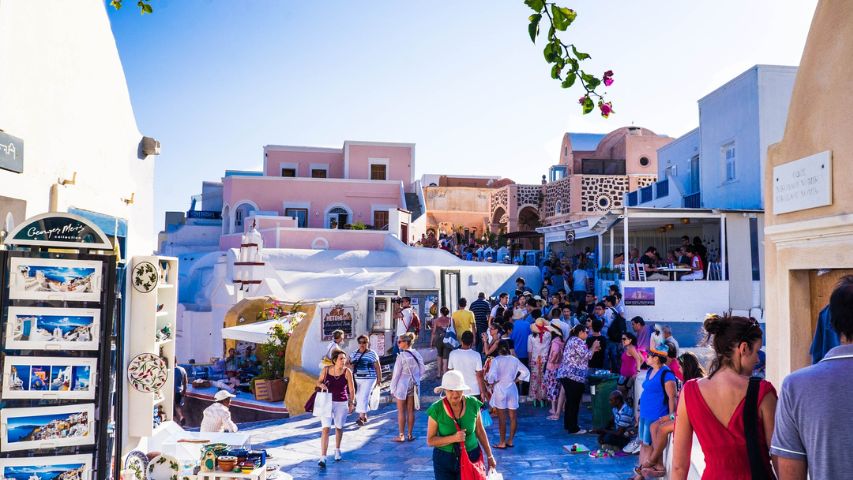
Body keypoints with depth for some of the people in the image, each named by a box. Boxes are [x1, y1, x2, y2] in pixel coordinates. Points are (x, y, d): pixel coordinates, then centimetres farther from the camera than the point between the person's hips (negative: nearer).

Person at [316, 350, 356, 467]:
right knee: (325, 429, -9)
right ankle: (322, 457, -7)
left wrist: (352, 403, -6)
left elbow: (351, 389, -4)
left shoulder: (347, 372, -10)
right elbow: (318, 382, 8)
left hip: (342, 403, 0)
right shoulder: (326, 370, -7)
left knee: (339, 428, 17)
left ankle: (337, 450, 41)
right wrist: (321, 385, -14)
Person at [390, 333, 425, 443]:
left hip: (402, 385, -5)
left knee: (401, 412, 6)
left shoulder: (401, 356, -17)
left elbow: (396, 373, -14)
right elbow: (422, 370, 5)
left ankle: (401, 435, 10)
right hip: (413, 385, 5)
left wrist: (393, 389, -6)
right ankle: (410, 435, 16)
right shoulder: (417, 354, -2)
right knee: (411, 411, 11)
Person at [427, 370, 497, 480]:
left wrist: (489, 455, 10)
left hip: (471, 457, 1)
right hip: (444, 460, -1)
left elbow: (480, 431, 4)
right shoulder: (436, 410, -14)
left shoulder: (473, 404, -9)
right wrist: (453, 438, -23)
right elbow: (430, 440, -10)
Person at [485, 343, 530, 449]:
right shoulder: (514, 360, 2)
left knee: (502, 418, 2)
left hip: (500, 389, -3)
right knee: (513, 416, 11)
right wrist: (516, 380, 10)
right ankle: (510, 441, 17)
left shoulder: (496, 360, -9)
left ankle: (502, 442, 7)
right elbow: (526, 372, 4)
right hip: (512, 389, 3)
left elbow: (491, 375, -20)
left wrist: (492, 383, -3)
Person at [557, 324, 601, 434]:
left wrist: (593, 350, 20)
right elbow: (586, 356, -15)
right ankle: (573, 428, 2)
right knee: (574, 402, -4)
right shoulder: (578, 341, -11)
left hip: (566, 374, 10)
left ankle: (568, 424, 24)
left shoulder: (572, 340, 20)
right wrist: (593, 347, 0)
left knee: (570, 401, 16)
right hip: (574, 376, -10)